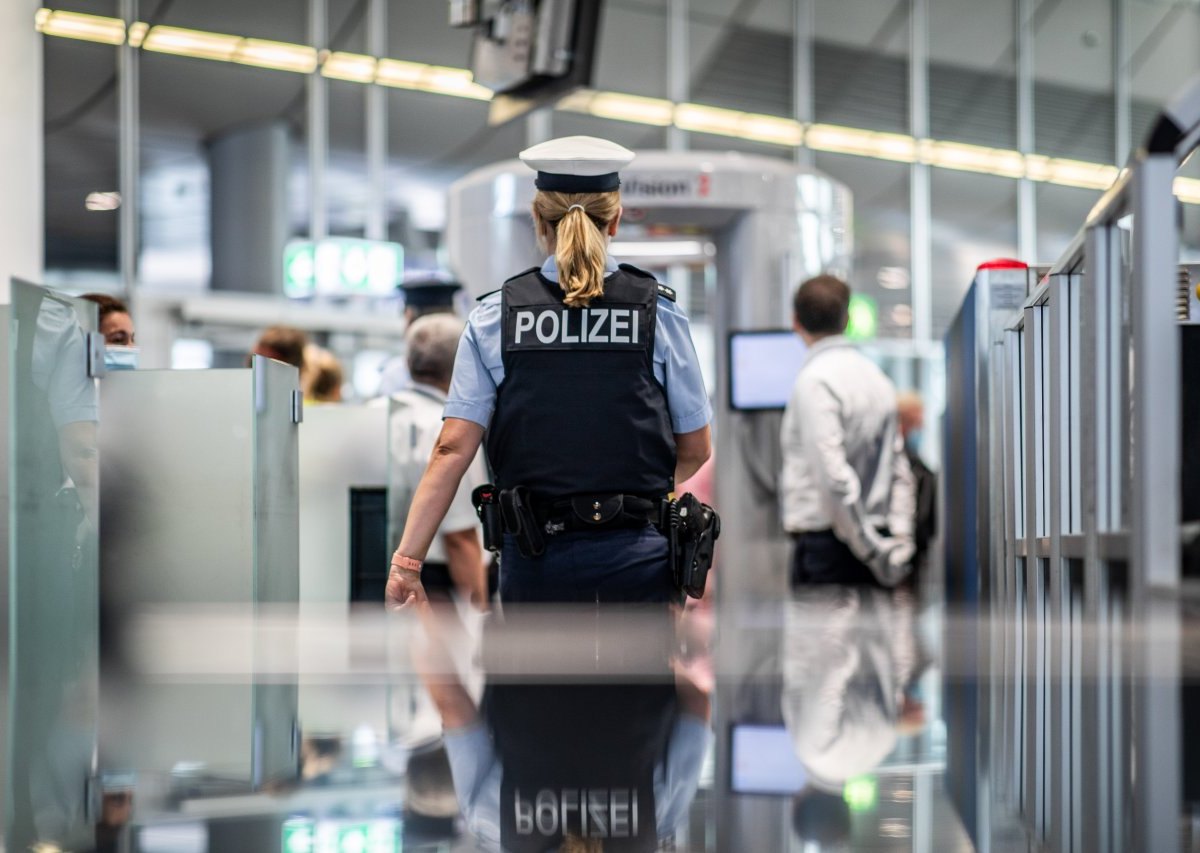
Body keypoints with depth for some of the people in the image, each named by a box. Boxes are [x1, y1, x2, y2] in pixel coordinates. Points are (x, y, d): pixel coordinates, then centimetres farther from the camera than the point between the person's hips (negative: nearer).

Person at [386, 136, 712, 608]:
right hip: (637, 557, -1)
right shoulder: (658, 312, 0)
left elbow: (452, 449, -5)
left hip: (537, 561, 1)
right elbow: (696, 451, 4)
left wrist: (406, 560, -4)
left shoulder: (495, 317, 1)